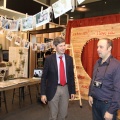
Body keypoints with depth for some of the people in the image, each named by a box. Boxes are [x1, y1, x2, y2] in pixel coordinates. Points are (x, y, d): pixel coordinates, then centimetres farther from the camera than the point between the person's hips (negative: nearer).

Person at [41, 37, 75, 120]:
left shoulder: (69, 59, 1)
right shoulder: (49, 59, -10)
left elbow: (71, 76, 7)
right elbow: (44, 77, -6)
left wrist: (72, 91, 7)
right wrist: (43, 93, -8)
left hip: (65, 89, 3)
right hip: (53, 89, -3)